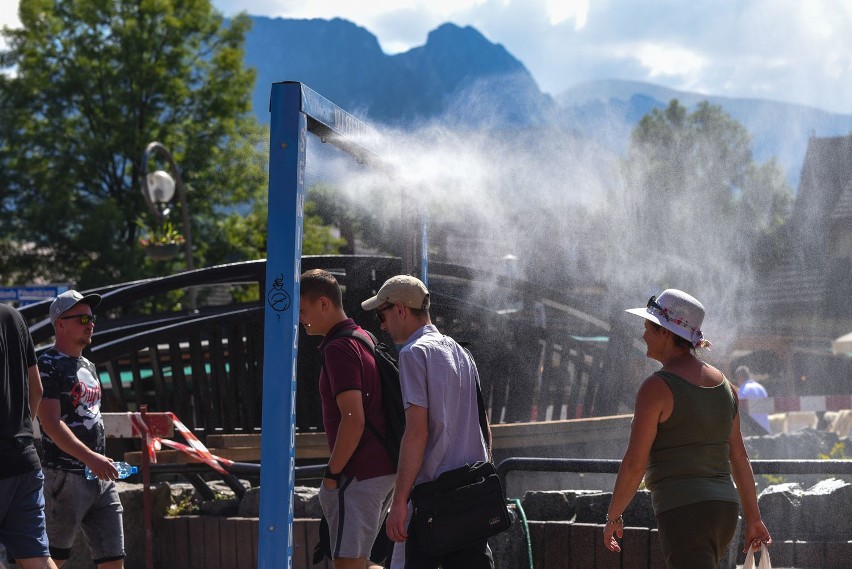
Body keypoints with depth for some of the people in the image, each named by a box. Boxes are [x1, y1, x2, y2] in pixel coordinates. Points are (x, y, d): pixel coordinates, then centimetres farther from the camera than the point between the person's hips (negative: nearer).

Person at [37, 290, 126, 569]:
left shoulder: (88, 367, 18)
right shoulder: (48, 366, -9)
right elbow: (52, 424, -19)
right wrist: (90, 458, -25)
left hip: (100, 477, 8)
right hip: (66, 476, -8)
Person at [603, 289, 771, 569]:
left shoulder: (657, 387, -11)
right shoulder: (722, 383, 11)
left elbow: (634, 464, -13)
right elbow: (739, 457, 13)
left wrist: (613, 517, -2)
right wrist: (753, 517, 17)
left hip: (683, 509, -8)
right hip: (724, 507, 8)